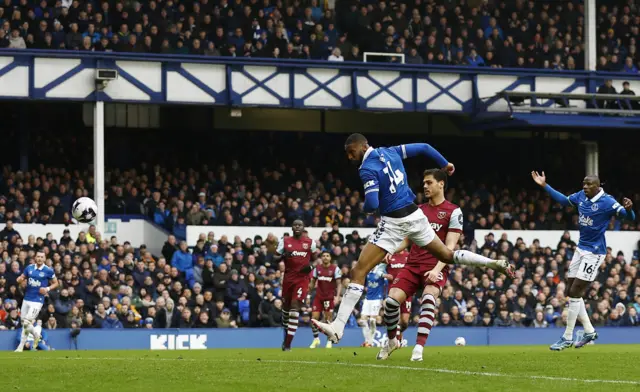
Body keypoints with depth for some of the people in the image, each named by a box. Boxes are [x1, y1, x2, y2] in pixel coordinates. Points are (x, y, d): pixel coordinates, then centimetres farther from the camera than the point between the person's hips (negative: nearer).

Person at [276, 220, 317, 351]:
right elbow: (275, 258, 7)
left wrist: (310, 266, -4)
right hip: (288, 277, 2)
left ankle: (288, 343, -17)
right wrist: (283, 256, -15)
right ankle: (286, 331, 38)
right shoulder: (285, 241, 5)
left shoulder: (310, 242, 5)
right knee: (286, 305, 12)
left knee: (295, 306, -14)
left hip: (303, 278, -2)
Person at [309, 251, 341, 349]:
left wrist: (337, 296, -15)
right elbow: (312, 282, 12)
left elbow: (339, 284, -5)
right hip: (318, 296, 3)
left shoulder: (335, 269, -5)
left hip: (330, 297, -3)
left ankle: (329, 341, 9)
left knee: (328, 319, -3)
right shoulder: (317, 269, 5)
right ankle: (316, 339, 12)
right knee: (314, 318, -5)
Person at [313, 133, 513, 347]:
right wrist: (445, 163, 30)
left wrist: (366, 209, 2)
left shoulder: (368, 169, -15)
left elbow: (372, 204, -23)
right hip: (415, 215, 8)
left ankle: (338, 327, -17)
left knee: (358, 272, -9)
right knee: (447, 255, 27)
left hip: (394, 223, -8)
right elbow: (424, 147, 14)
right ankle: (495, 263, 18)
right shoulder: (390, 152, 7)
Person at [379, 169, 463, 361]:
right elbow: (406, 239, 21)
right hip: (413, 265, 4)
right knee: (392, 299, -15)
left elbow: (450, 246, -7)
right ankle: (391, 342, 8)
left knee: (428, 297, -33)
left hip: (436, 268, -4)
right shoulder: (419, 210, 15)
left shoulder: (453, 212, -1)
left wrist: (437, 269, -20)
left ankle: (419, 347, -32)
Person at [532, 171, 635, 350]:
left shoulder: (607, 202, -18)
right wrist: (545, 186, 21)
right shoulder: (581, 196, 2)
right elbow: (564, 200, 21)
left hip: (594, 252, -8)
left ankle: (567, 338, 0)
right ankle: (589, 331, 22)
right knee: (571, 292, 9)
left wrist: (628, 209, -46)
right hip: (581, 248, 8)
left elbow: (629, 216, -23)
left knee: (575, 293, -8)